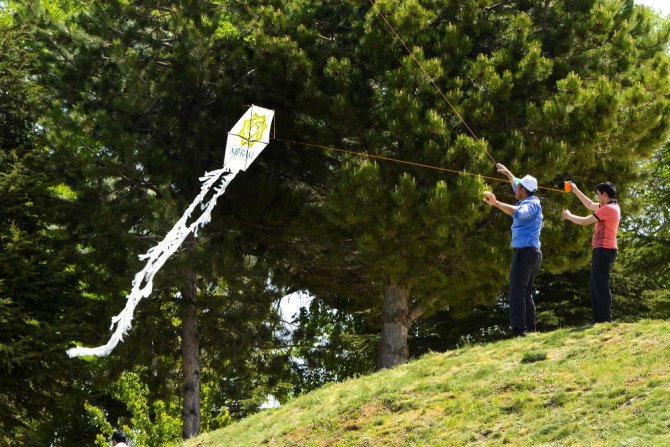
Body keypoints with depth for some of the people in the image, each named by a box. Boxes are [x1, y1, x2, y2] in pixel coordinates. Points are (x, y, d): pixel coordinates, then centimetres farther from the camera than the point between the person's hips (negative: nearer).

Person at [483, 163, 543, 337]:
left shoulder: (531, 204, -13)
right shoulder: (532, 200, 15)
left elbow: (518, 212, -37)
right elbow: (518, 186, 37)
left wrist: (496, 203, -45)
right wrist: (508, 173, 45)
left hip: (524, 252, -10)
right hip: (534, 253, 10)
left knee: (517, 291, -16)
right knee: (526, 293, 14)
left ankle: (519, 331, -25)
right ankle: (530, 330, 12)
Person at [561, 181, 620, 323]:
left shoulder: (608, 208, -16)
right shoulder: (610, 207, 16)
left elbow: (584, 221, -13)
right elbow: (590, 205, 31)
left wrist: (569, 216, 4)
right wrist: (576, 191, 31)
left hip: (603, 250, -10)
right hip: (603, 250, 10)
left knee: (601, 285, -12)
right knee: (596, 285, 12)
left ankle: (605, 319, -15)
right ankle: (598, 319, 13)